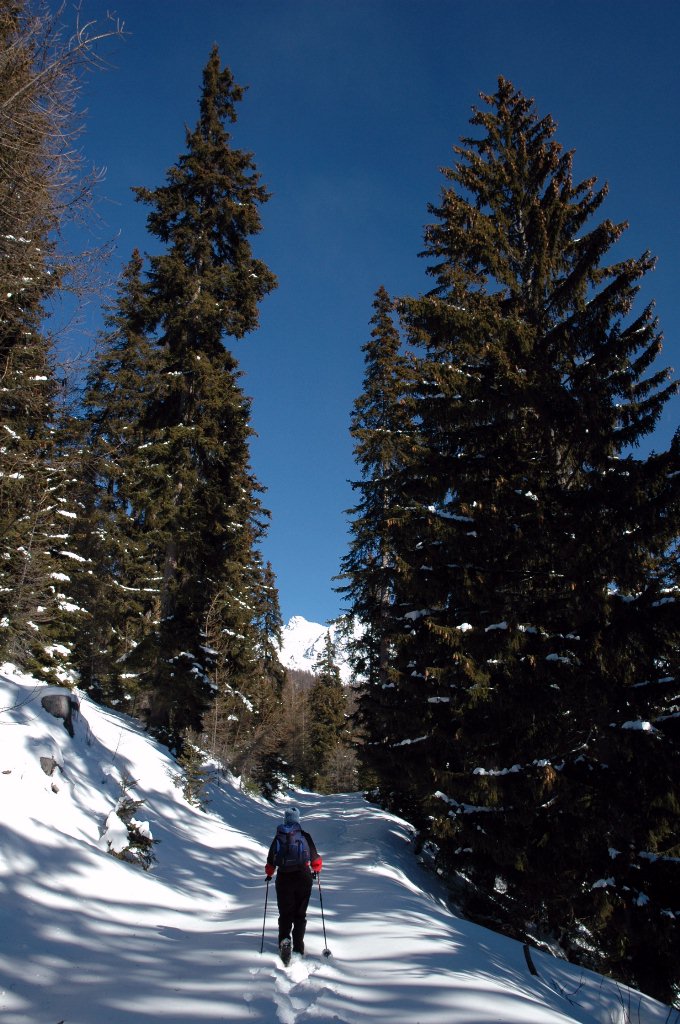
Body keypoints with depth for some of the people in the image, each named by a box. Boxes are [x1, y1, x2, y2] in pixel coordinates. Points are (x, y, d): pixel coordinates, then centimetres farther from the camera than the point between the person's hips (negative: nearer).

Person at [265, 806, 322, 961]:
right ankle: (298, 947, 4)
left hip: (283, 878, 0)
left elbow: (270, 861, 8)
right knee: (300, 913, 11)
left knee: (285, 913, 8)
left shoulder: (278, 837, 3)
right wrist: (316, 870, 28)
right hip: (303, 877, 0)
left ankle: (284, 940, -16)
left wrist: (269, 874, 27)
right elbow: (316, 860, 7)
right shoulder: (305, 836, 1)